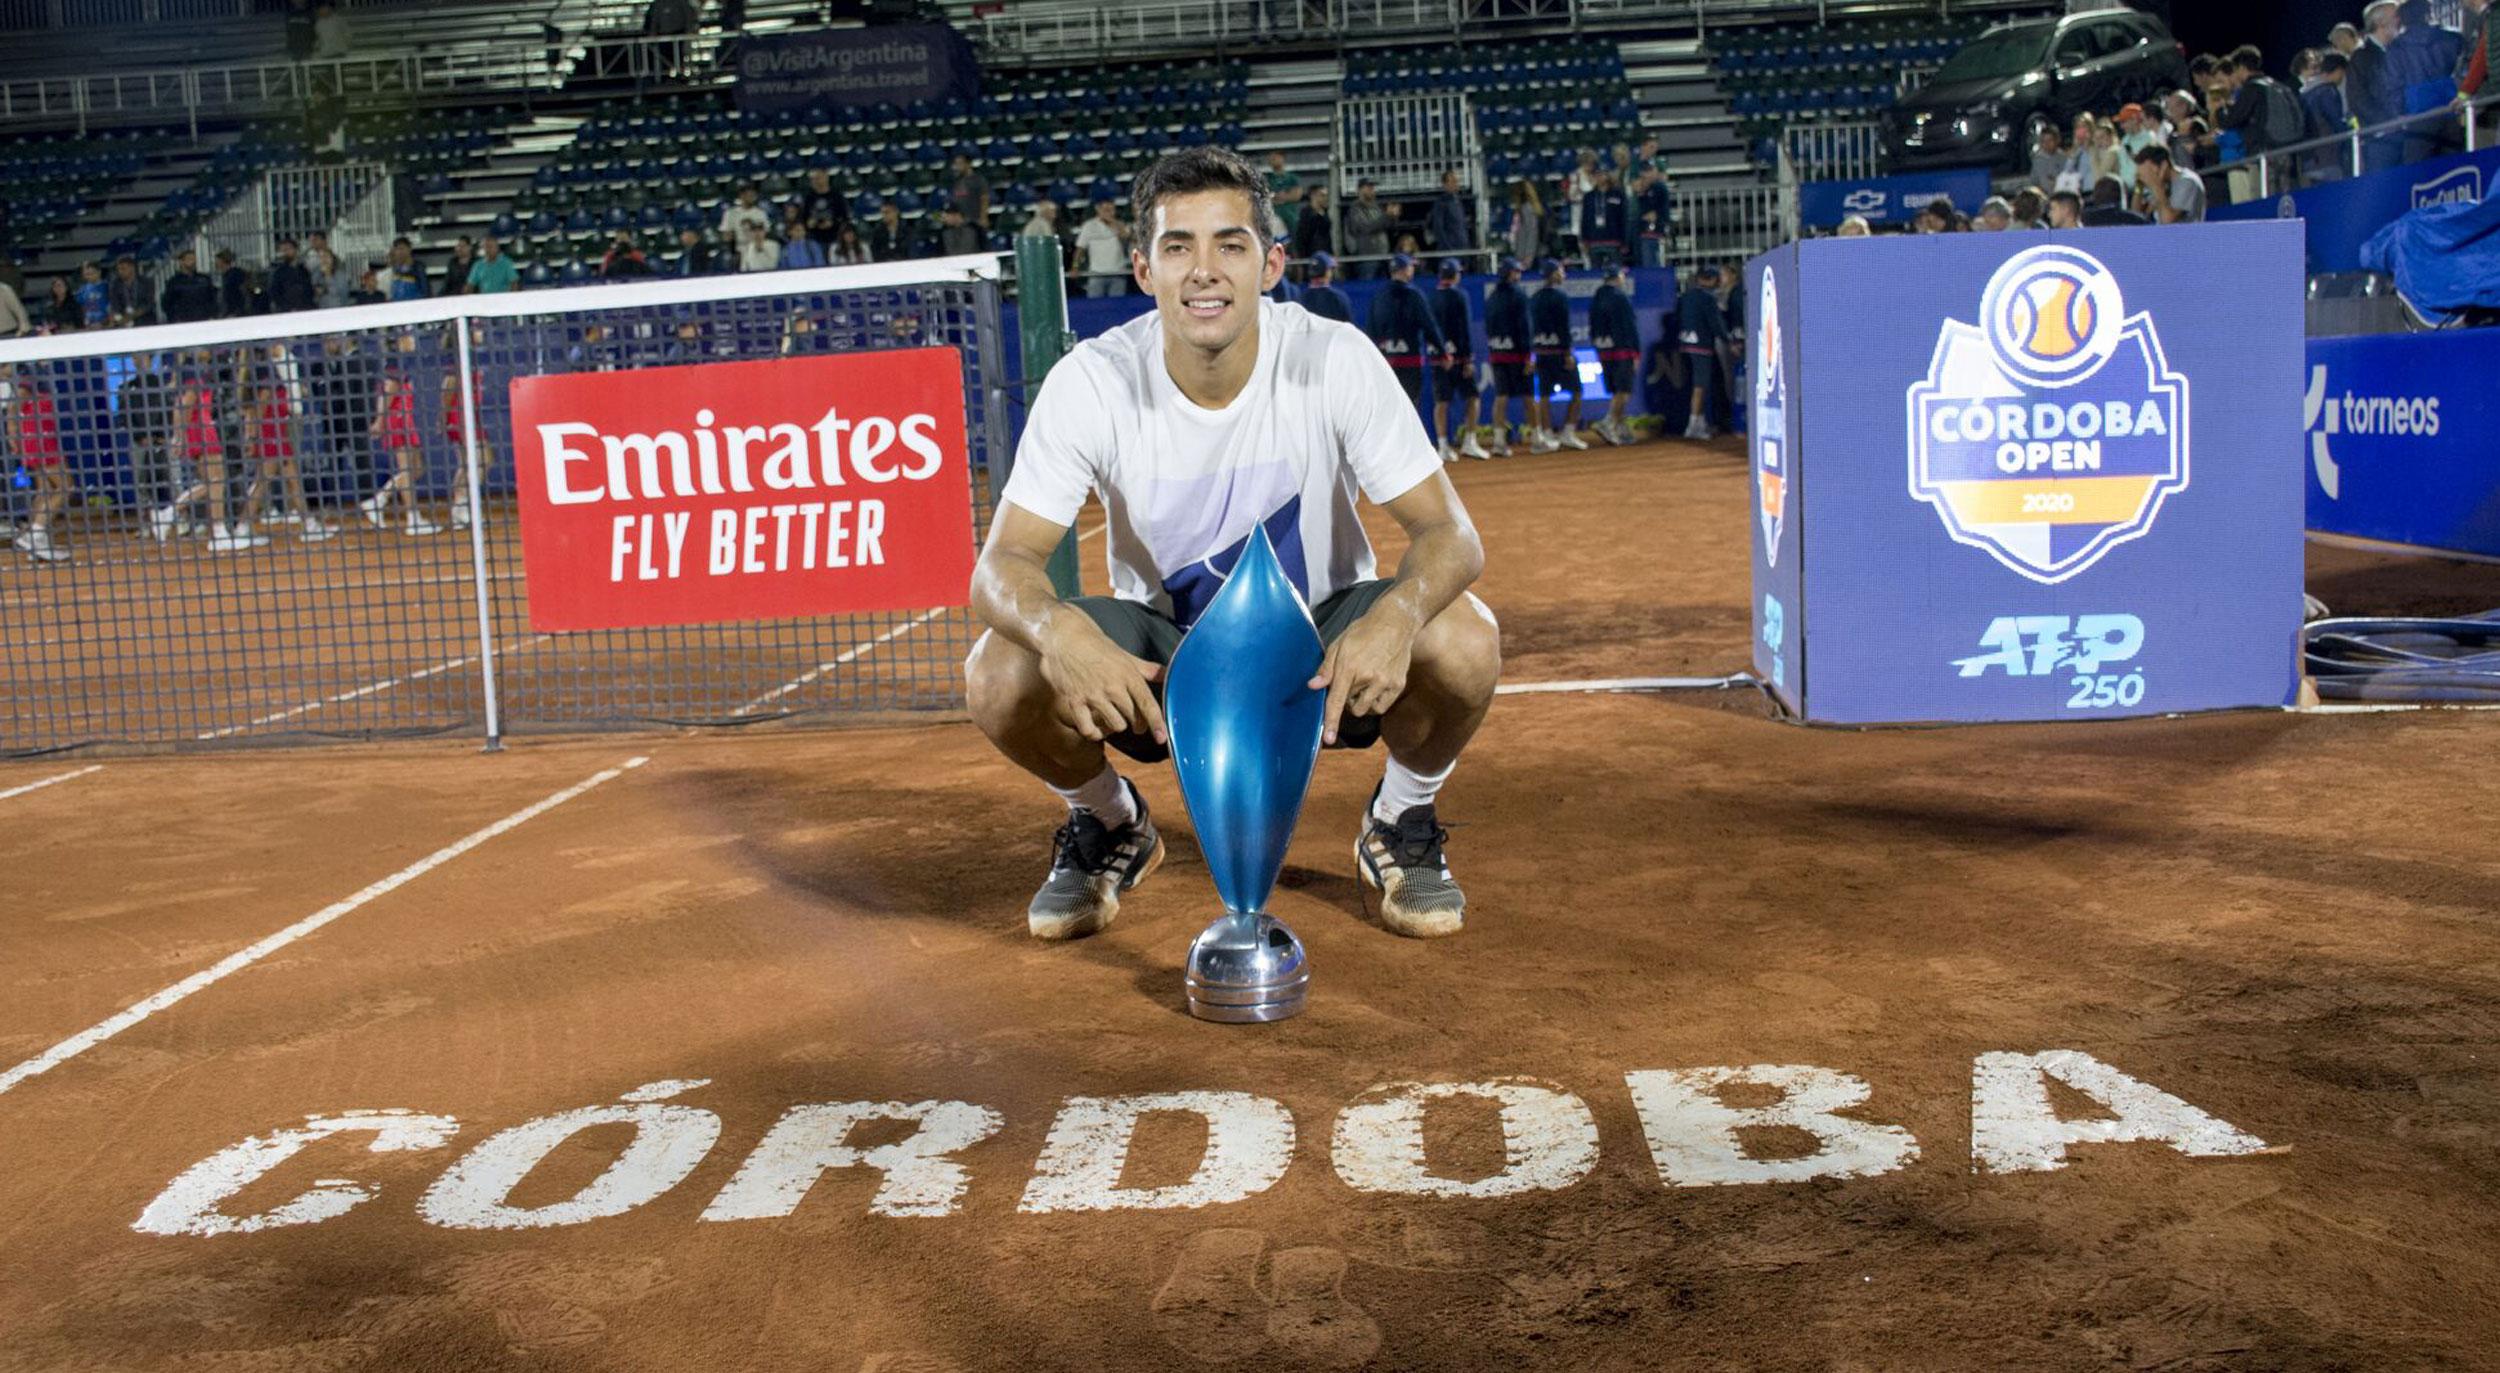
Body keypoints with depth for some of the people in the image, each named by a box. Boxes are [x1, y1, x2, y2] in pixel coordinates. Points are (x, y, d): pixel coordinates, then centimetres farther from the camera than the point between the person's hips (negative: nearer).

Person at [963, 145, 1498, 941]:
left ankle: (1402, 822, 4)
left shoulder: (1336, 360, -20)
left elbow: (1450, 535, -21)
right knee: (998, 675, -26)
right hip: (1160, 654, 1)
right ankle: (1110, 824, 9)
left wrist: (1396, 616, -45)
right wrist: (1057, 629, -46)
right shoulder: (1092, 383, -18)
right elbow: (1001, 567, -21)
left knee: (1463, 639, -31)